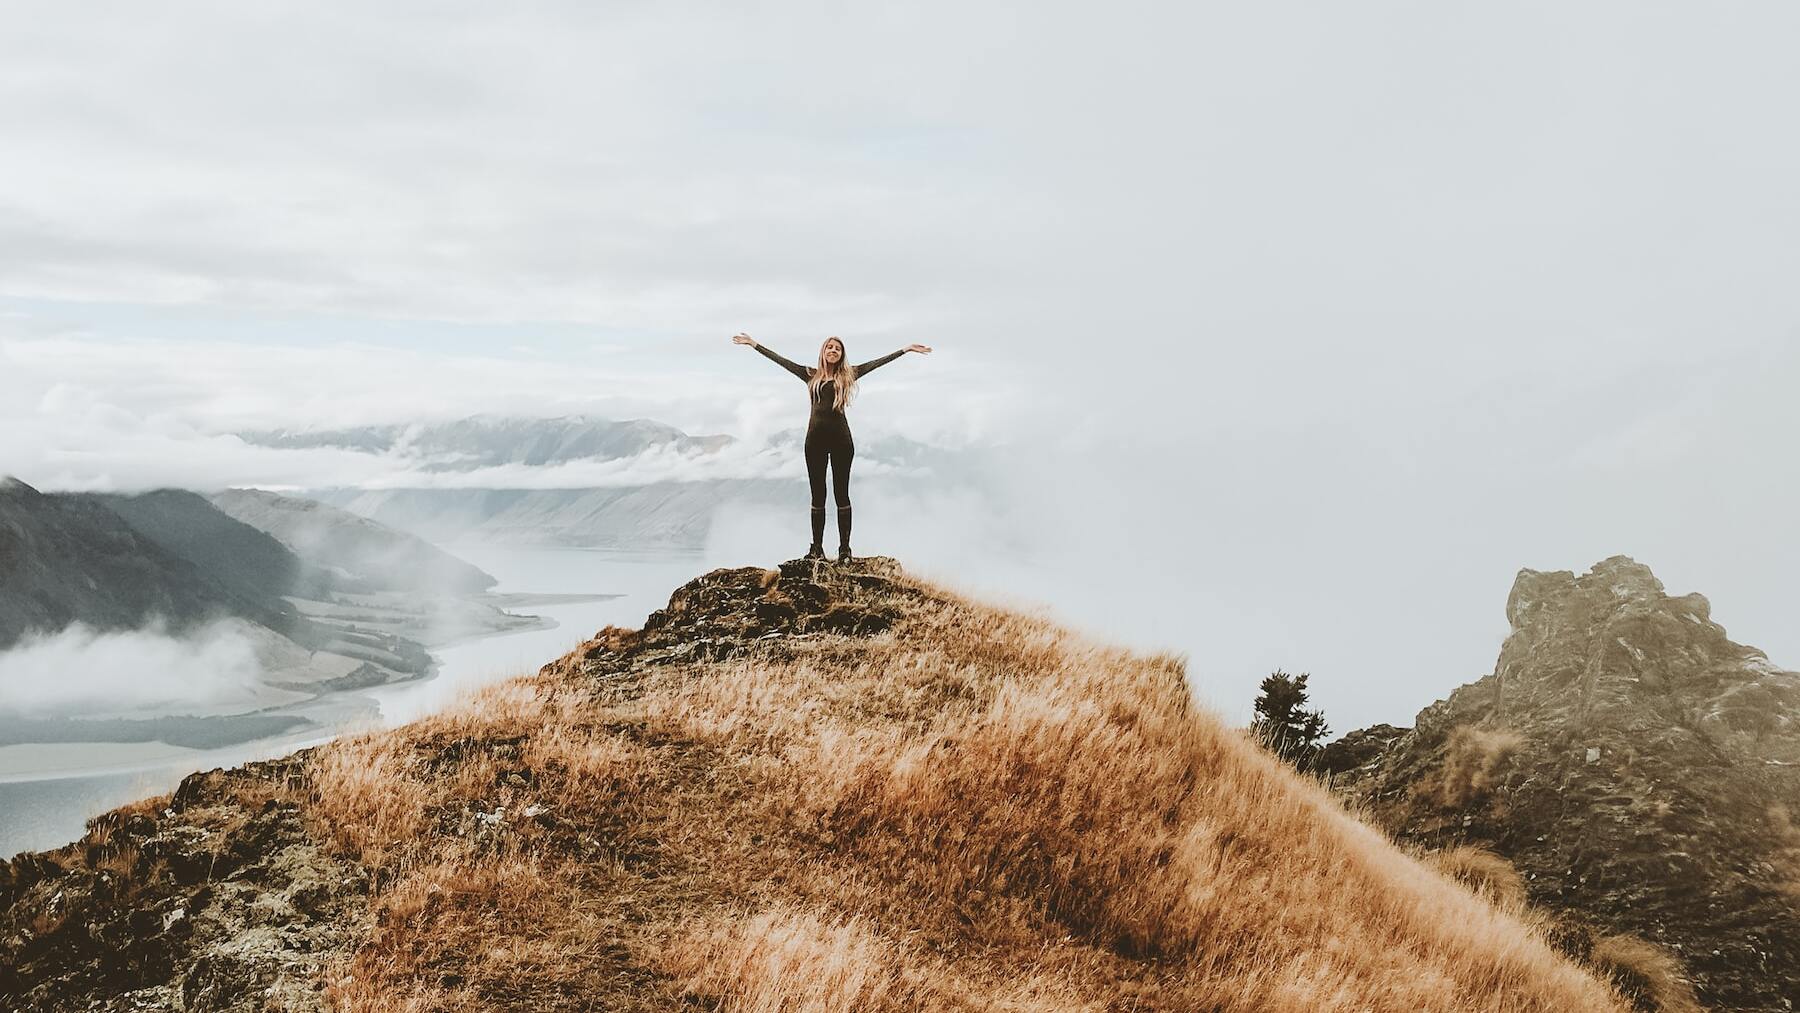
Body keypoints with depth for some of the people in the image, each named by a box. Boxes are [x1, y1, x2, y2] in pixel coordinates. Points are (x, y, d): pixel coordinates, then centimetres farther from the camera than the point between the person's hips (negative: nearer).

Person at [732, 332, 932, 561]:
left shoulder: (847, 376, 8)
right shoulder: (811, 375, 10)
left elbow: (878, 362, 8)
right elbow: (781, 360, 12)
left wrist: (907, 349, 7)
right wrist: (754, 344, 13)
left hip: (840, 437, -1)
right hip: (816, 437, 1)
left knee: (841, 493, 1)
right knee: (818, 495, 5)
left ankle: (845, 549, 2)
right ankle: (816, 548, 9)